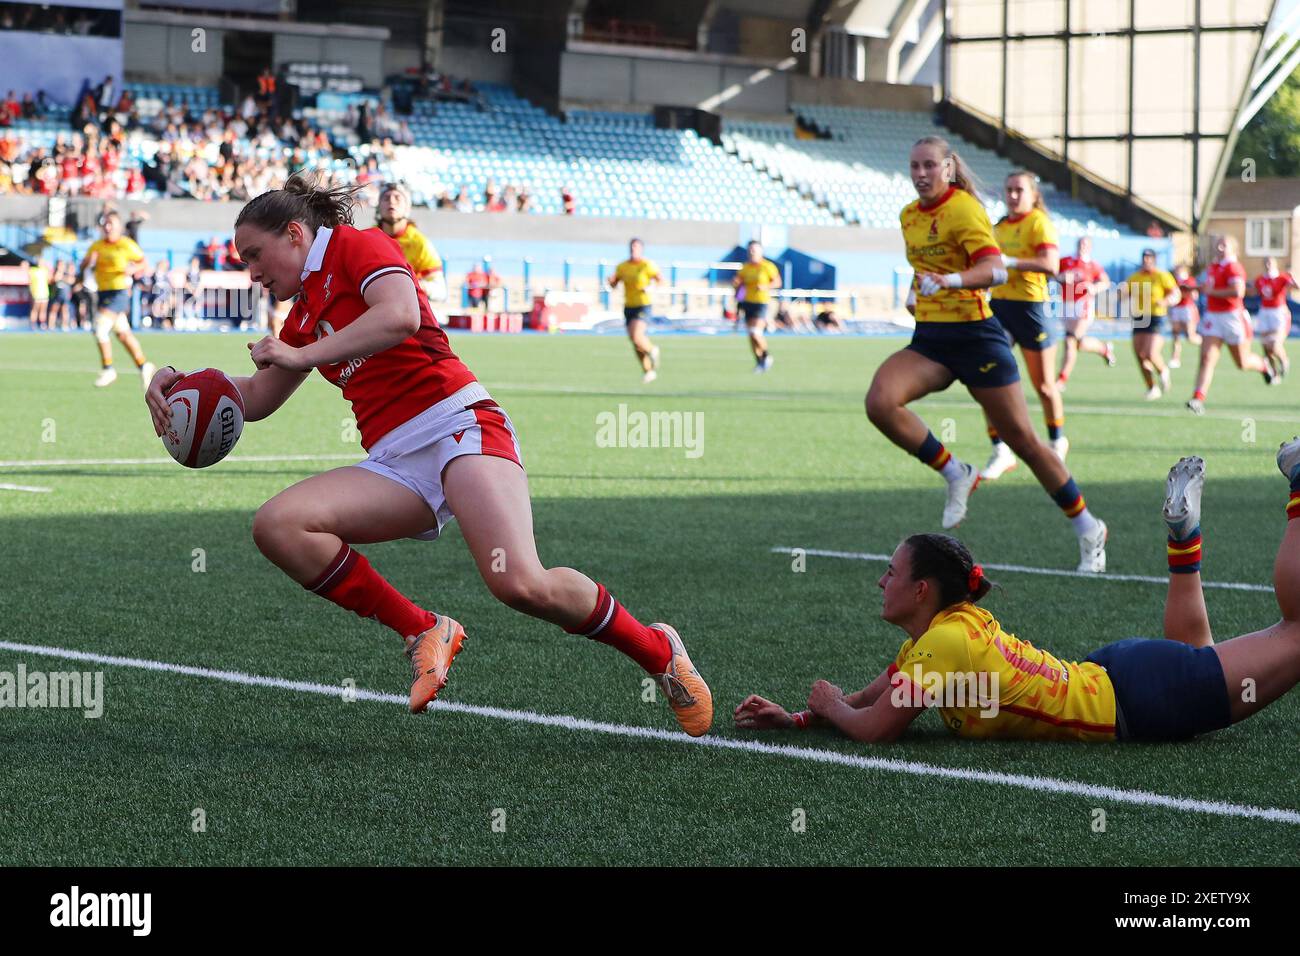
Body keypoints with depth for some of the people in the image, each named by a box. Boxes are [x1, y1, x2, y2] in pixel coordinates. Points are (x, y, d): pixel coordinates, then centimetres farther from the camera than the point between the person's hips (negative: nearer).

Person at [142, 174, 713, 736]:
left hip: (453, 422, -8)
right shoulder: (303, 317, 27)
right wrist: (179, 382, 19)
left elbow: (401, 315, -16)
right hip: (392, 462, 8)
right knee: (275, 525, -19)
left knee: (520, 585, -28)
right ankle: (424, 633, -8)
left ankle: (657, 651, -1)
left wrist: (300, 356, -10)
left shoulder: (356, 246, 4)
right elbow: (256, 399, 35)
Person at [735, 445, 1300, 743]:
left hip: (1135, 697, -8)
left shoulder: (948, 641, -23)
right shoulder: (932, 637, 4)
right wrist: (793, 720, 6)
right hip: (1110, 678, 8)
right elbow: (872, 699, 16)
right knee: (1193, 649, 41)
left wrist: (830, 705, -2)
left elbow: (875, 728, -23)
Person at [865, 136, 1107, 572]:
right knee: (879, 402, -23)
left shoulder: (964, 209, -13)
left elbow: (995, 269, -28)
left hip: (975, 337, -6)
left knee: (1024, 440, -2)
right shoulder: (909, 215, 10)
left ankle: (1089, 530, 15)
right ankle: (956, 475, -6)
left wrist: (949, 281, -44)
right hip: (928, 340, 6)